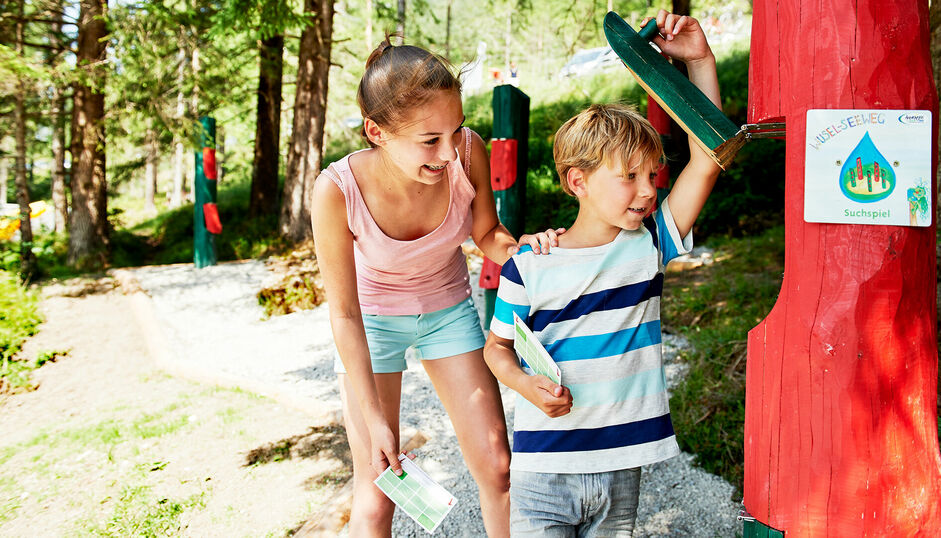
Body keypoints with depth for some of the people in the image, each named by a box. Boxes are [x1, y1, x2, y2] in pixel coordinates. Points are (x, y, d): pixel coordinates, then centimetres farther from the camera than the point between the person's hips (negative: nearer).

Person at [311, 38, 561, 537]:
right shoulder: (338, 190, -32)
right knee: (375, 493, 0)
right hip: (373, 319, -2)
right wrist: (373, 418, -18)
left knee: (496, 466, 3)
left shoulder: (468, 151, -26)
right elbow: (344, 314, -21)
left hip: (448, 309, 3)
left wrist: (522, 248, -29)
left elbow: (486, 232, -5)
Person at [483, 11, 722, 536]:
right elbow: (498, 345, 6)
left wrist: (699, 59, -13)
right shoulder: (529, 266, -7)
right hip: (544, 468, -2)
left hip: (622, 470, 3)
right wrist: (526, 384, -15)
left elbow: (707, 158, -8)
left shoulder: (650, 245, -1)